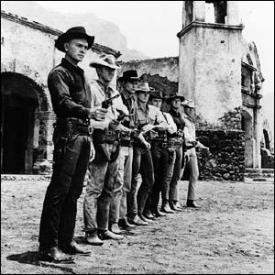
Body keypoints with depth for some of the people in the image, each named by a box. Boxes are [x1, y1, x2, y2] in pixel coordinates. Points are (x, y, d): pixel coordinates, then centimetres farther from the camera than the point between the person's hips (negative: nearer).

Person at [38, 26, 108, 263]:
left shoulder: (81, 75, 23)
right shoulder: (59, 73, -1)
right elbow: (64, 103, -17)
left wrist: (90, 138, 16)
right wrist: (89, 113, -34)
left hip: (83, 136, 8)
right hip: (68, 135, -8)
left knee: (74, 192, 10)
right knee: (59, 191, -8)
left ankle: (66, 240, 18)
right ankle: (48, 246, -2)